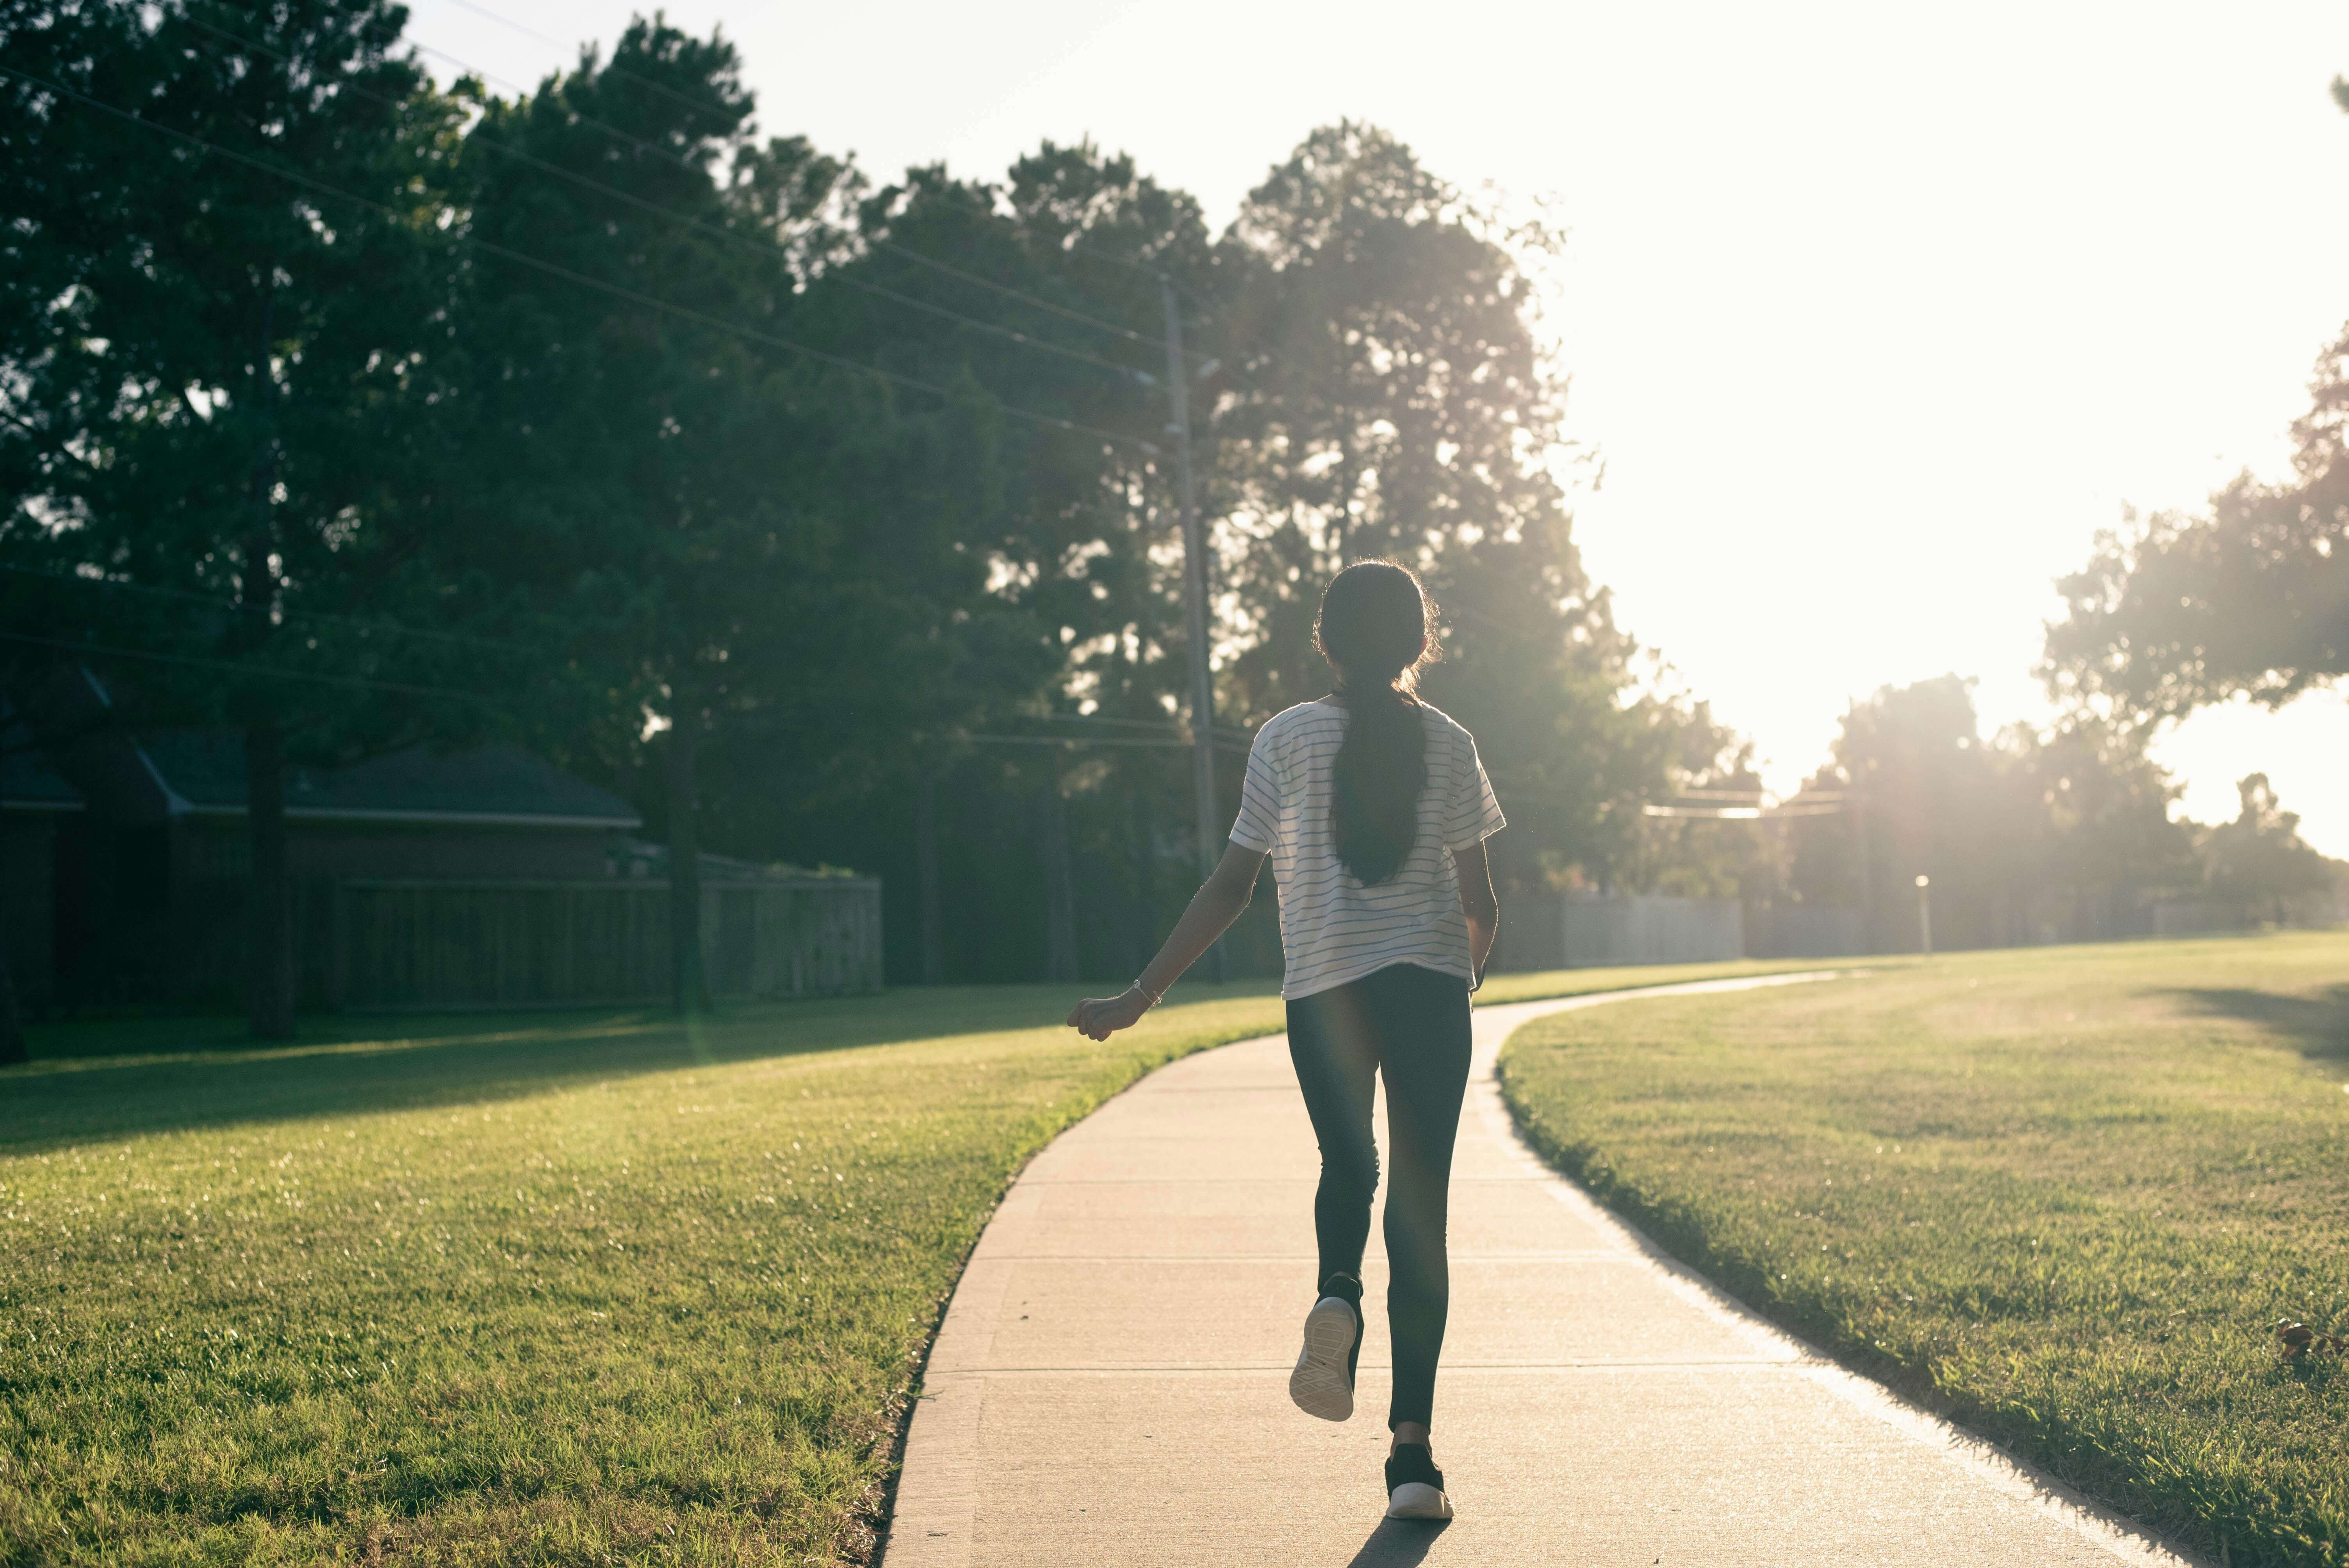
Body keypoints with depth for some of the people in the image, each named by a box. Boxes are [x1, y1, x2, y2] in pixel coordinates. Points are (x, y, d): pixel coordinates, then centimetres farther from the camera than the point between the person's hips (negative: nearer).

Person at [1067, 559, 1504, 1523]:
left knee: (1347, 1171, 23)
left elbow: (1233, 883, -3)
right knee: (1419, 1202, 3)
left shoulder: (1288, 738, 1)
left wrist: (1143, 995, 1)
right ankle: (1413, 1449, -3)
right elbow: (1481, 901, 4)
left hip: (1322, 989, 0)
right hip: (1429, 983, 0)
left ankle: (1338, 1295, -10)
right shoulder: (1446, 744, 3)